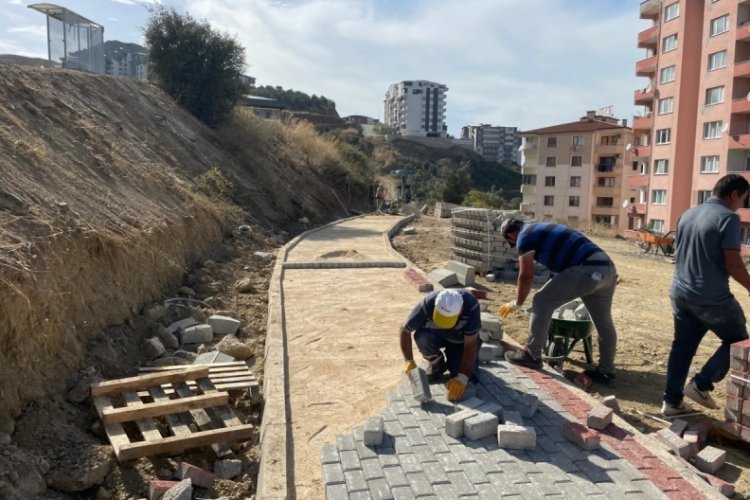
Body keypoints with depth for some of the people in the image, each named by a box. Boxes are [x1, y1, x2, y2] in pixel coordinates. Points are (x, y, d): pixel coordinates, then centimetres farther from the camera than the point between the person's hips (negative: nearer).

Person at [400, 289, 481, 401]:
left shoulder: (471, 306, -38)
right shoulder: (427, 305, -36)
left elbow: (470, 344, -35)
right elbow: (405, 330, -21)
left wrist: (462, 378, -42)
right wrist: (409, 361, -28)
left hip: (461, 338, -1)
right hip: (435, 334, 1)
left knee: (469, 375, -22)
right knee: (422, 337, -33)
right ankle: (437, 364, -1)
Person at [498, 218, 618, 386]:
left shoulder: (525, 236, 4)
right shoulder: (543, 229, 31)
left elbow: (526, 276, 3)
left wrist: (516, 303, 18)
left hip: (587, 270, -9)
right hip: (607, 267, 9)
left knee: (542, 301, 1)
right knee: (604, 322, 19)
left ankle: (532, 355, 9)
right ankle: (606, 372, 30)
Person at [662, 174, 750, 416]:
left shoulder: (686, 215, 11)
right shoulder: (728, 218, -13)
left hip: (680, 293, 7)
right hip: (712, 298, -7)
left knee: (682, 347, 13)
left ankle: (672, 401, 16)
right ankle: (701, 384, 10)